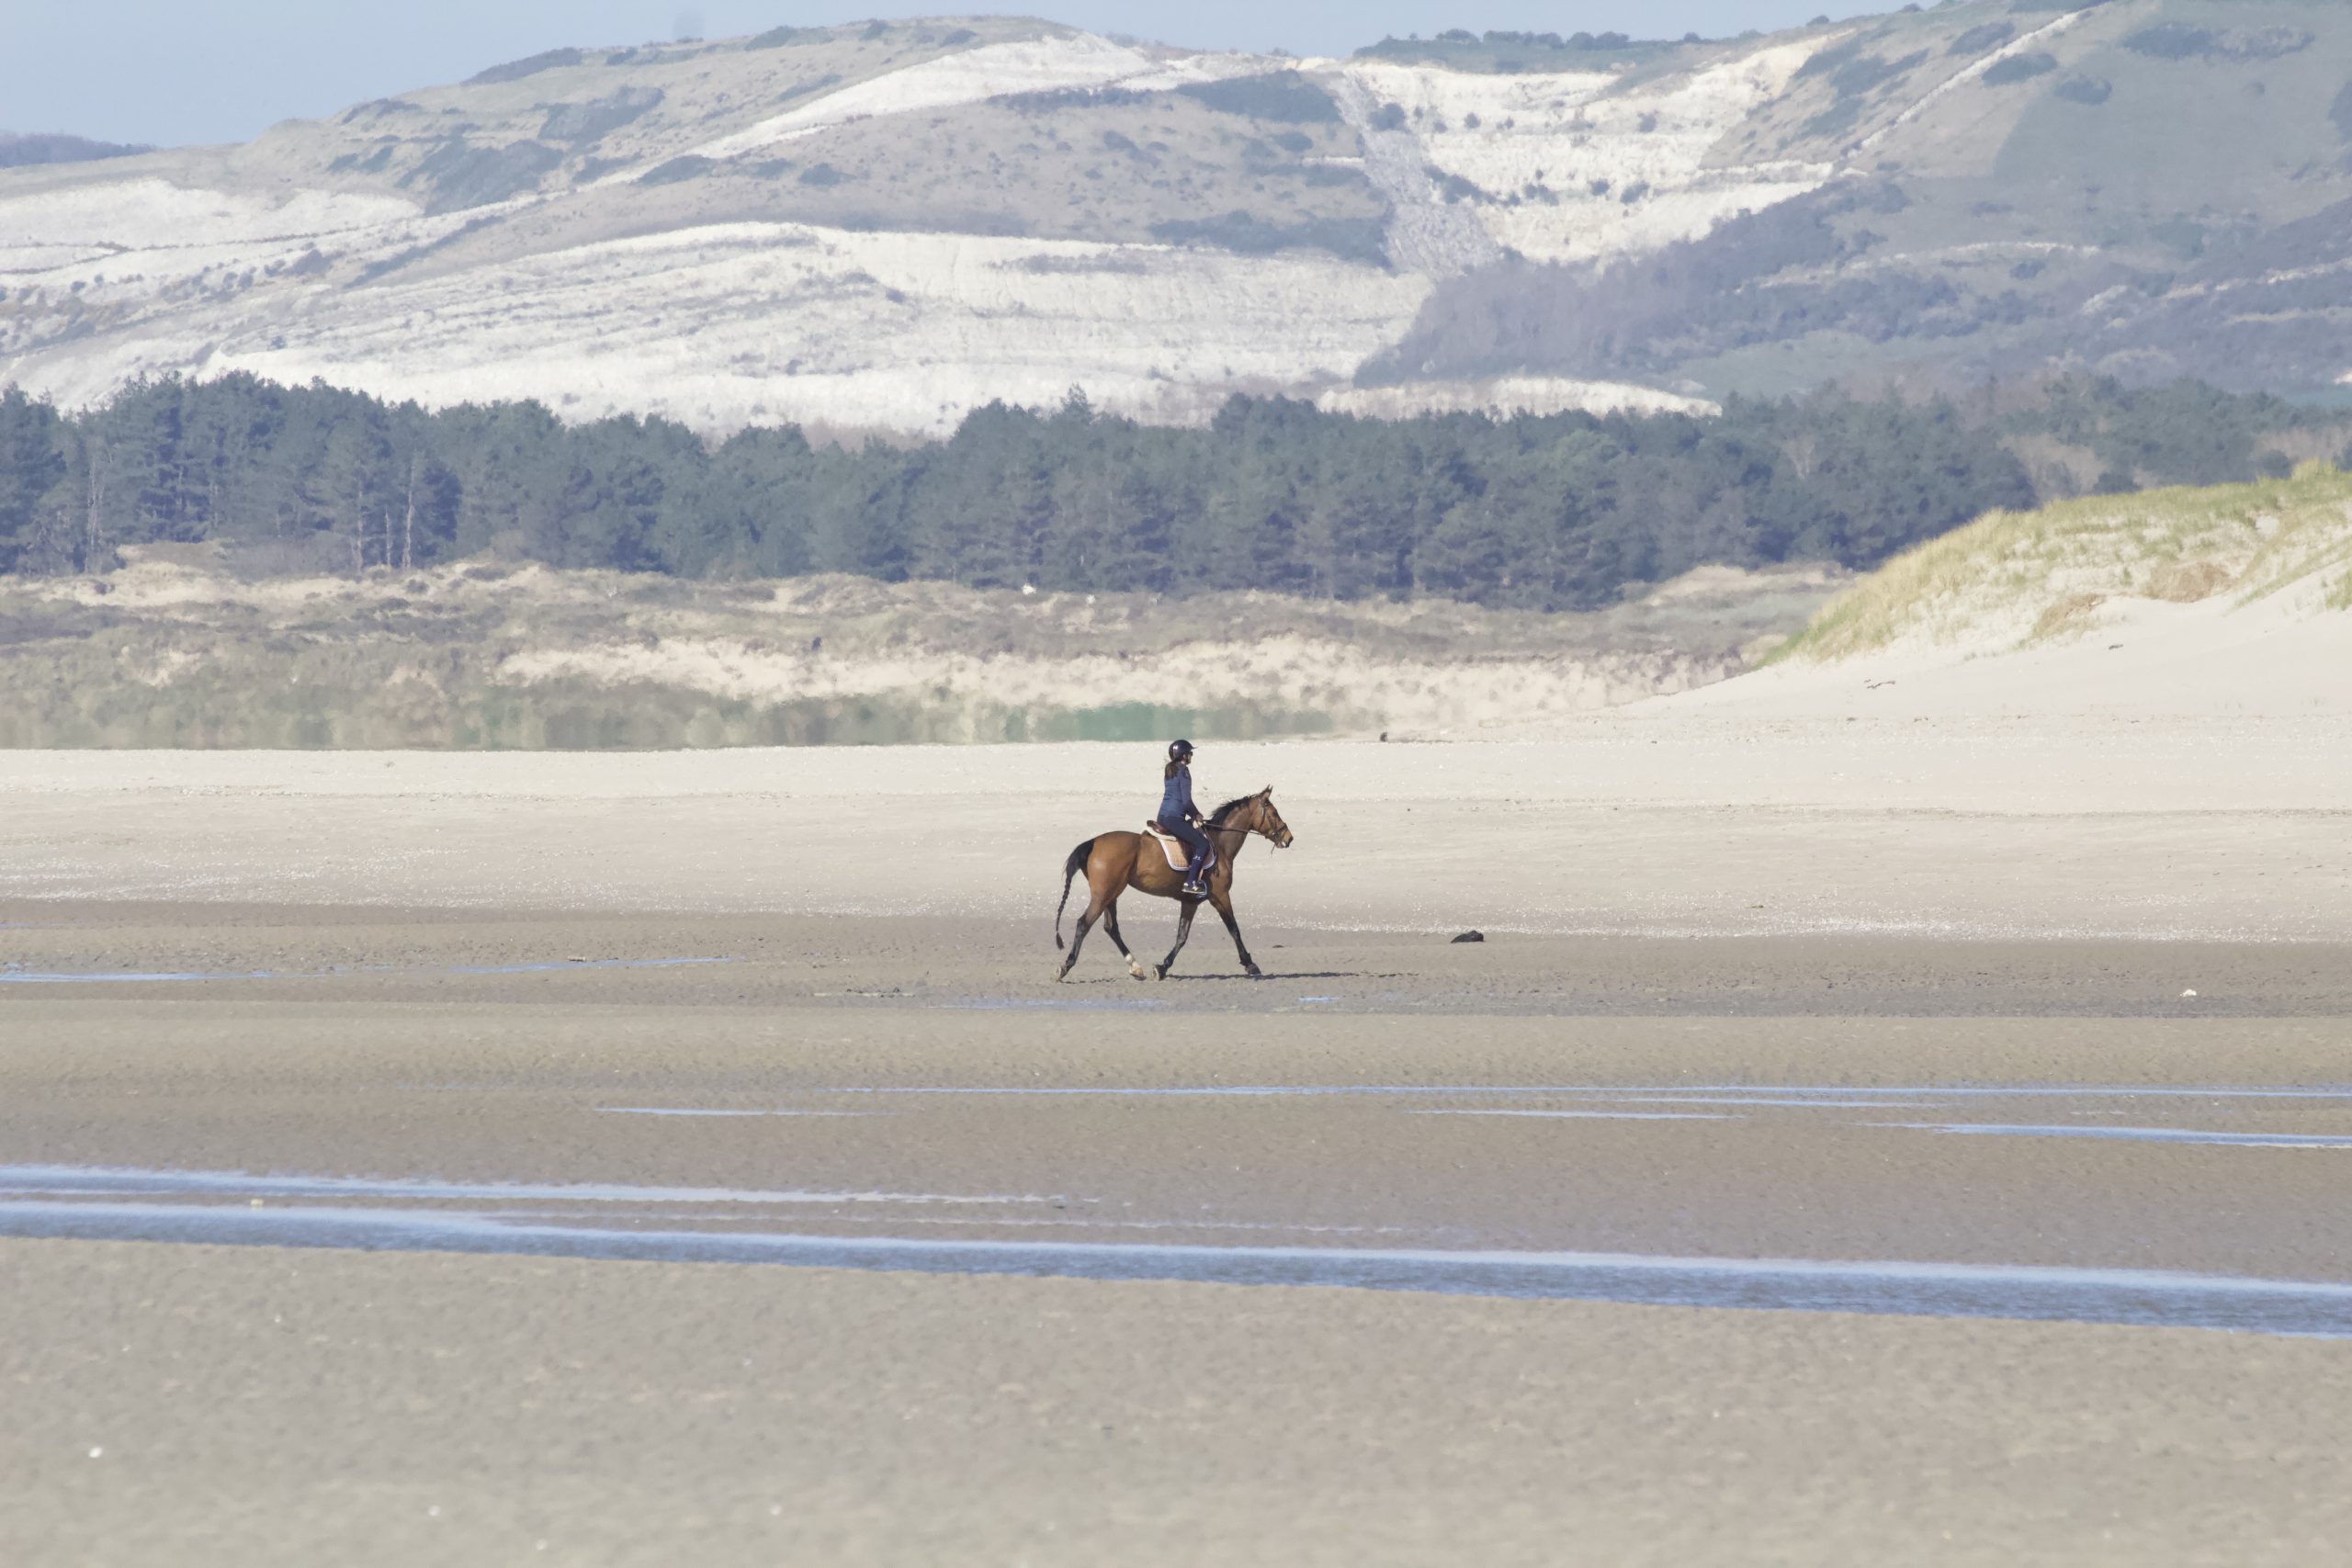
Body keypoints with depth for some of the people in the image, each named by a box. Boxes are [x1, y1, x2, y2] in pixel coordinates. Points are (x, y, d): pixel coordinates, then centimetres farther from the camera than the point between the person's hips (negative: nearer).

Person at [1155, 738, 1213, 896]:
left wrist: (1193, 813, 18)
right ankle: (1190, 882, -19)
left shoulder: (1170, 771, 17)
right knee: (1202, 844, -11)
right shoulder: (1183, 771, -11)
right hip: (1174, 819, -10)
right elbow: (1186, 801, -15)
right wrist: (1196, 814, 2)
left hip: (1163, 817, 10)